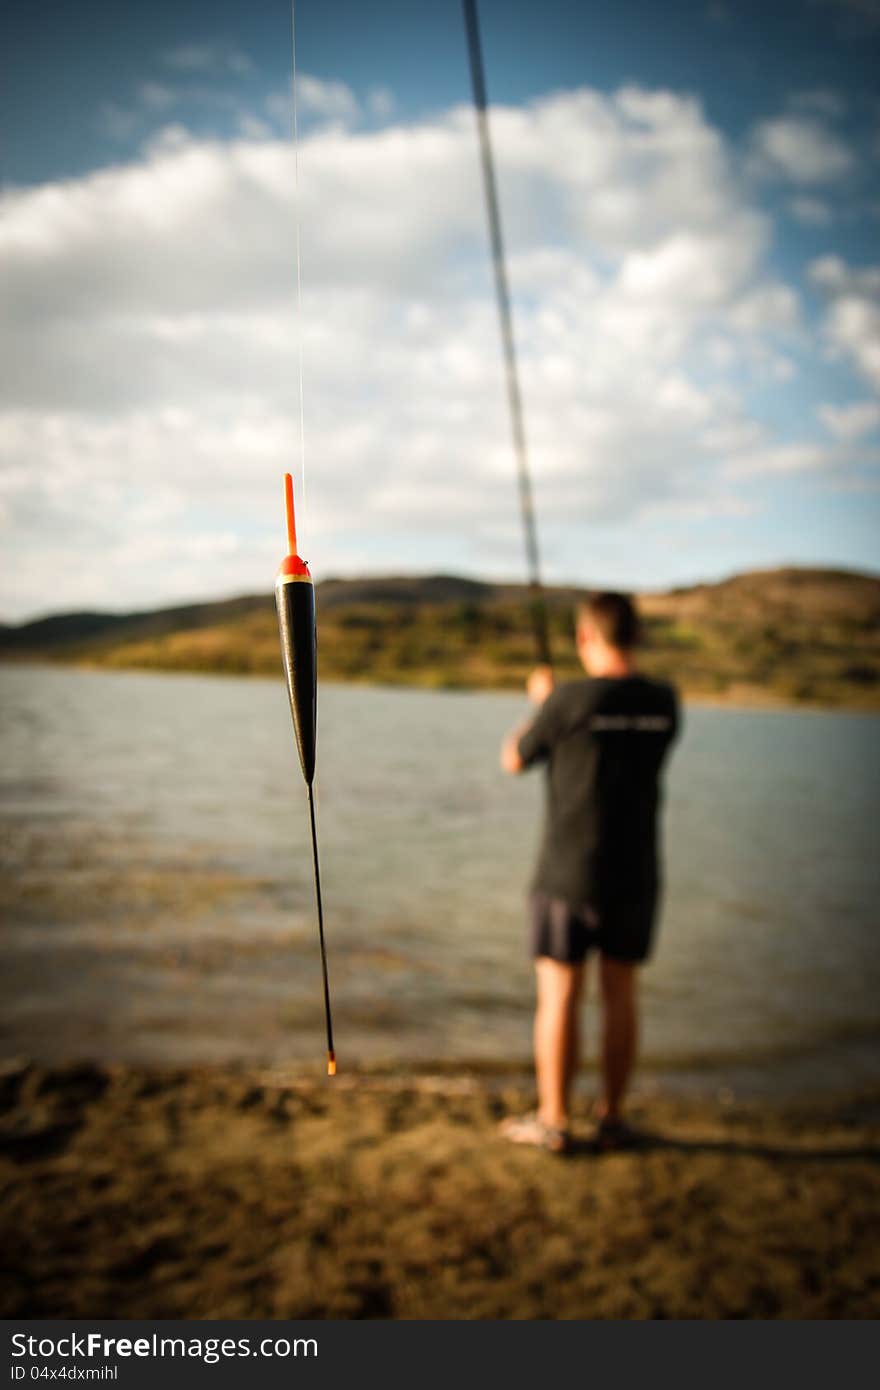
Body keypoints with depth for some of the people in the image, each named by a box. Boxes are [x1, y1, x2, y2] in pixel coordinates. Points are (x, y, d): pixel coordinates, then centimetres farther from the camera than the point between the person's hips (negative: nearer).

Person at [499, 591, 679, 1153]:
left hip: (569, 874, -4)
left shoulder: (569, 700, -15)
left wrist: (541, 701, 17)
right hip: (636, 875, 5)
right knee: (620, 992, 13)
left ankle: (552, 1122, 12)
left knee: (558, 995, 5)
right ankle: (612, 1118, 21)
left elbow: (514, 760, 0)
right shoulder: (666, 702, 1)